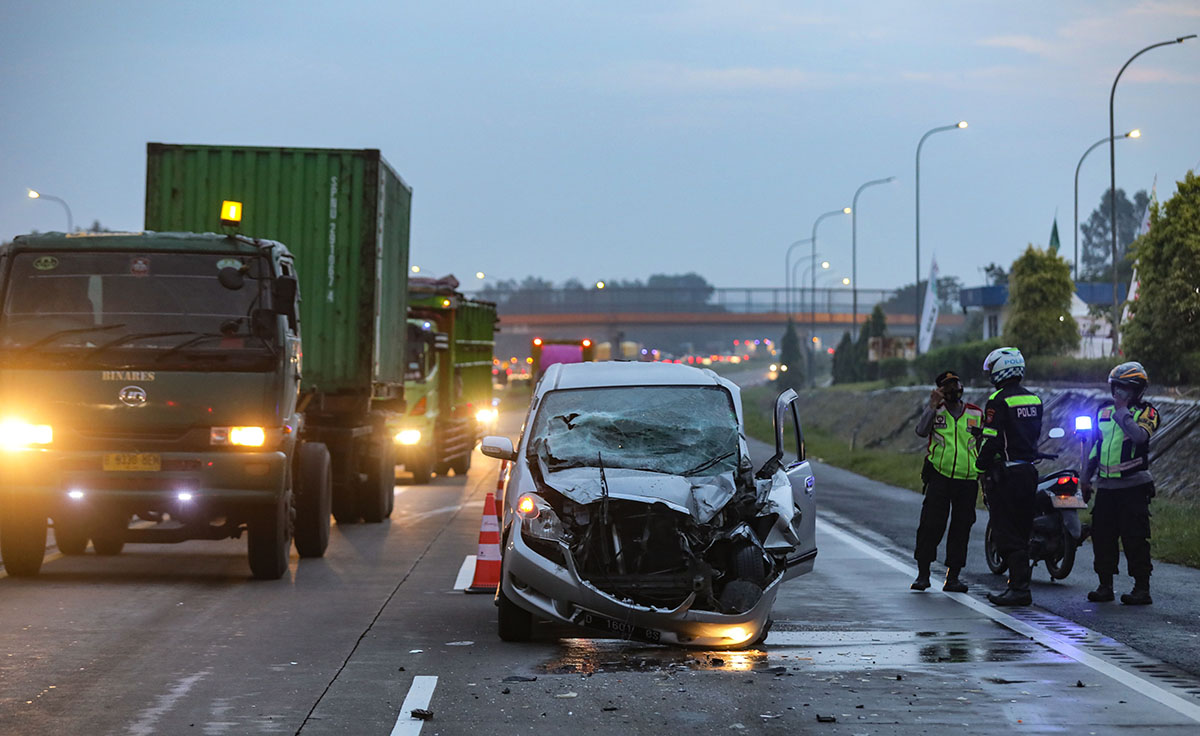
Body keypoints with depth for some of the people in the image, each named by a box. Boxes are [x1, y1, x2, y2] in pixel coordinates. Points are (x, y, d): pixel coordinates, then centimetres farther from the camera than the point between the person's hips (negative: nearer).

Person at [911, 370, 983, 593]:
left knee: (961, 528, 2)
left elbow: (983, 448, 16)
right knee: (931, 525, -9)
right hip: (939, 477, -2)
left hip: (967, 481, 2)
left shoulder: (976, 413, 11)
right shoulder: (936, 411, 6)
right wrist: (932, 407, -20)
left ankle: (952, 577, 8)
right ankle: (923, 573, -3)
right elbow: (921, 431, -13)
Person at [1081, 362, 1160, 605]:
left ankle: (1142, 588, -4)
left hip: (1133, 487, -6)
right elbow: (1096, 444, 21)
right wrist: (1086, 476, 20)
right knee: (1102, 537, 5)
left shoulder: (1146, 412, -4)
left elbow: (1140, 436, -25)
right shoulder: (1104, 410, 14)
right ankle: (1105, 584, 14)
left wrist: (1122, 411, -19)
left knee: (1135, 538, -8)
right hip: (1106, 485, 6)